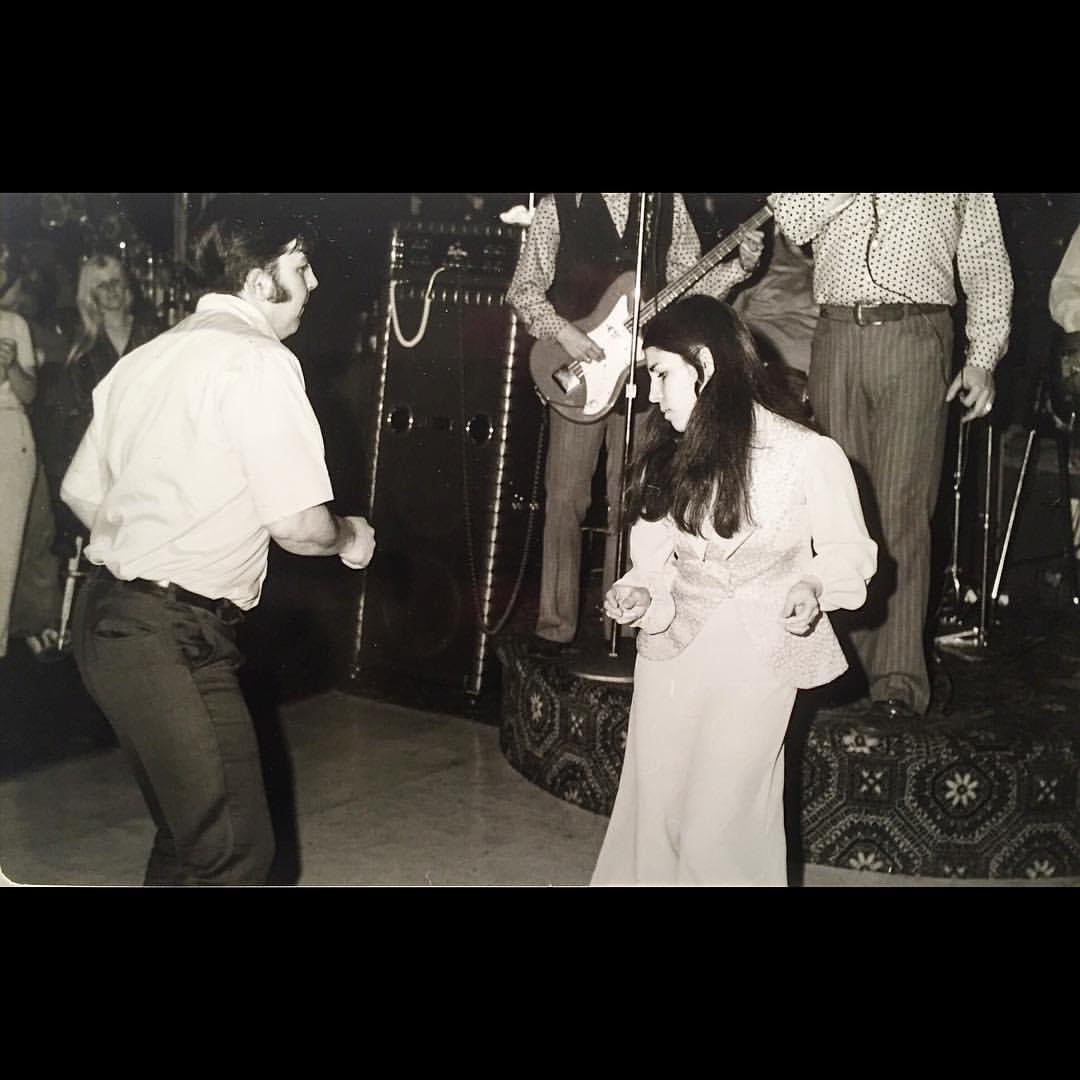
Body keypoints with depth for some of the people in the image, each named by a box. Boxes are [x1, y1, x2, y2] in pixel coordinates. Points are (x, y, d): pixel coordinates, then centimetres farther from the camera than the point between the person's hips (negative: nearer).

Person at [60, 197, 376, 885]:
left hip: (109, 617, 9)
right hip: (173, 640, -9)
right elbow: (297, 523, -17)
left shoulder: (145, 359, 13)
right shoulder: (260, 361, -12)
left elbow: (82, 494, 18)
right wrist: (350, 537, 4)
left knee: (189, 835, 21)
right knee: (236, 853, -3)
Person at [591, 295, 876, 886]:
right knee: (649, 812, 9)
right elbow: (657, 556, 10)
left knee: (717, 827, -4)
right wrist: (639, 592, -10)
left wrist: (813, 588, -20)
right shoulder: (669, 453, 5)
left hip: (755, 658, -4)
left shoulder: (809, 454, -11)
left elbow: (846, 549, -2)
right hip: (671, 644, 5)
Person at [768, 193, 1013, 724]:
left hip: (915, 339, -2)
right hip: (837, 337, 3)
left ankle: (899, 680, -12)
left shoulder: (965, 198, 14)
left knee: (902, 509, -10)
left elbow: (987, 268, 10)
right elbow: (793, 220, -2)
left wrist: (981, 358, 0)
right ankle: (853, 658, 11)